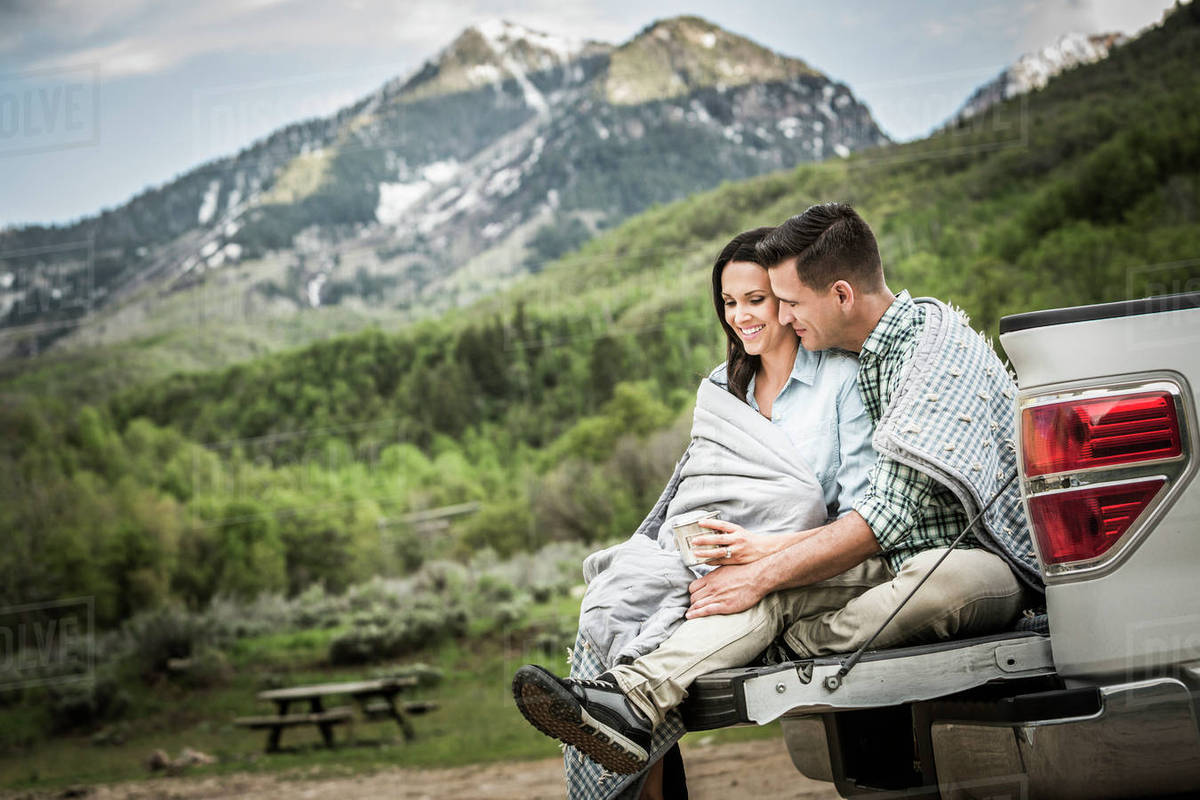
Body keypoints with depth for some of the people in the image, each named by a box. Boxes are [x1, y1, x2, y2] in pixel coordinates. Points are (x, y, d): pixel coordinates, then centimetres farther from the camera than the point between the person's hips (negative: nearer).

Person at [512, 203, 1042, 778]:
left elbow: (890, 516, -23)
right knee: (770, 586, -15)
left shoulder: (939, 347, -17)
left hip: (985, 561, -8)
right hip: (907, 557, 8)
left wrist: (764, 574, -20)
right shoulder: (871, 356, 13)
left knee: (942, 578, -41)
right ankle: (634, 699, -34)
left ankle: (789, 645, -17)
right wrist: (769, 550, 7)